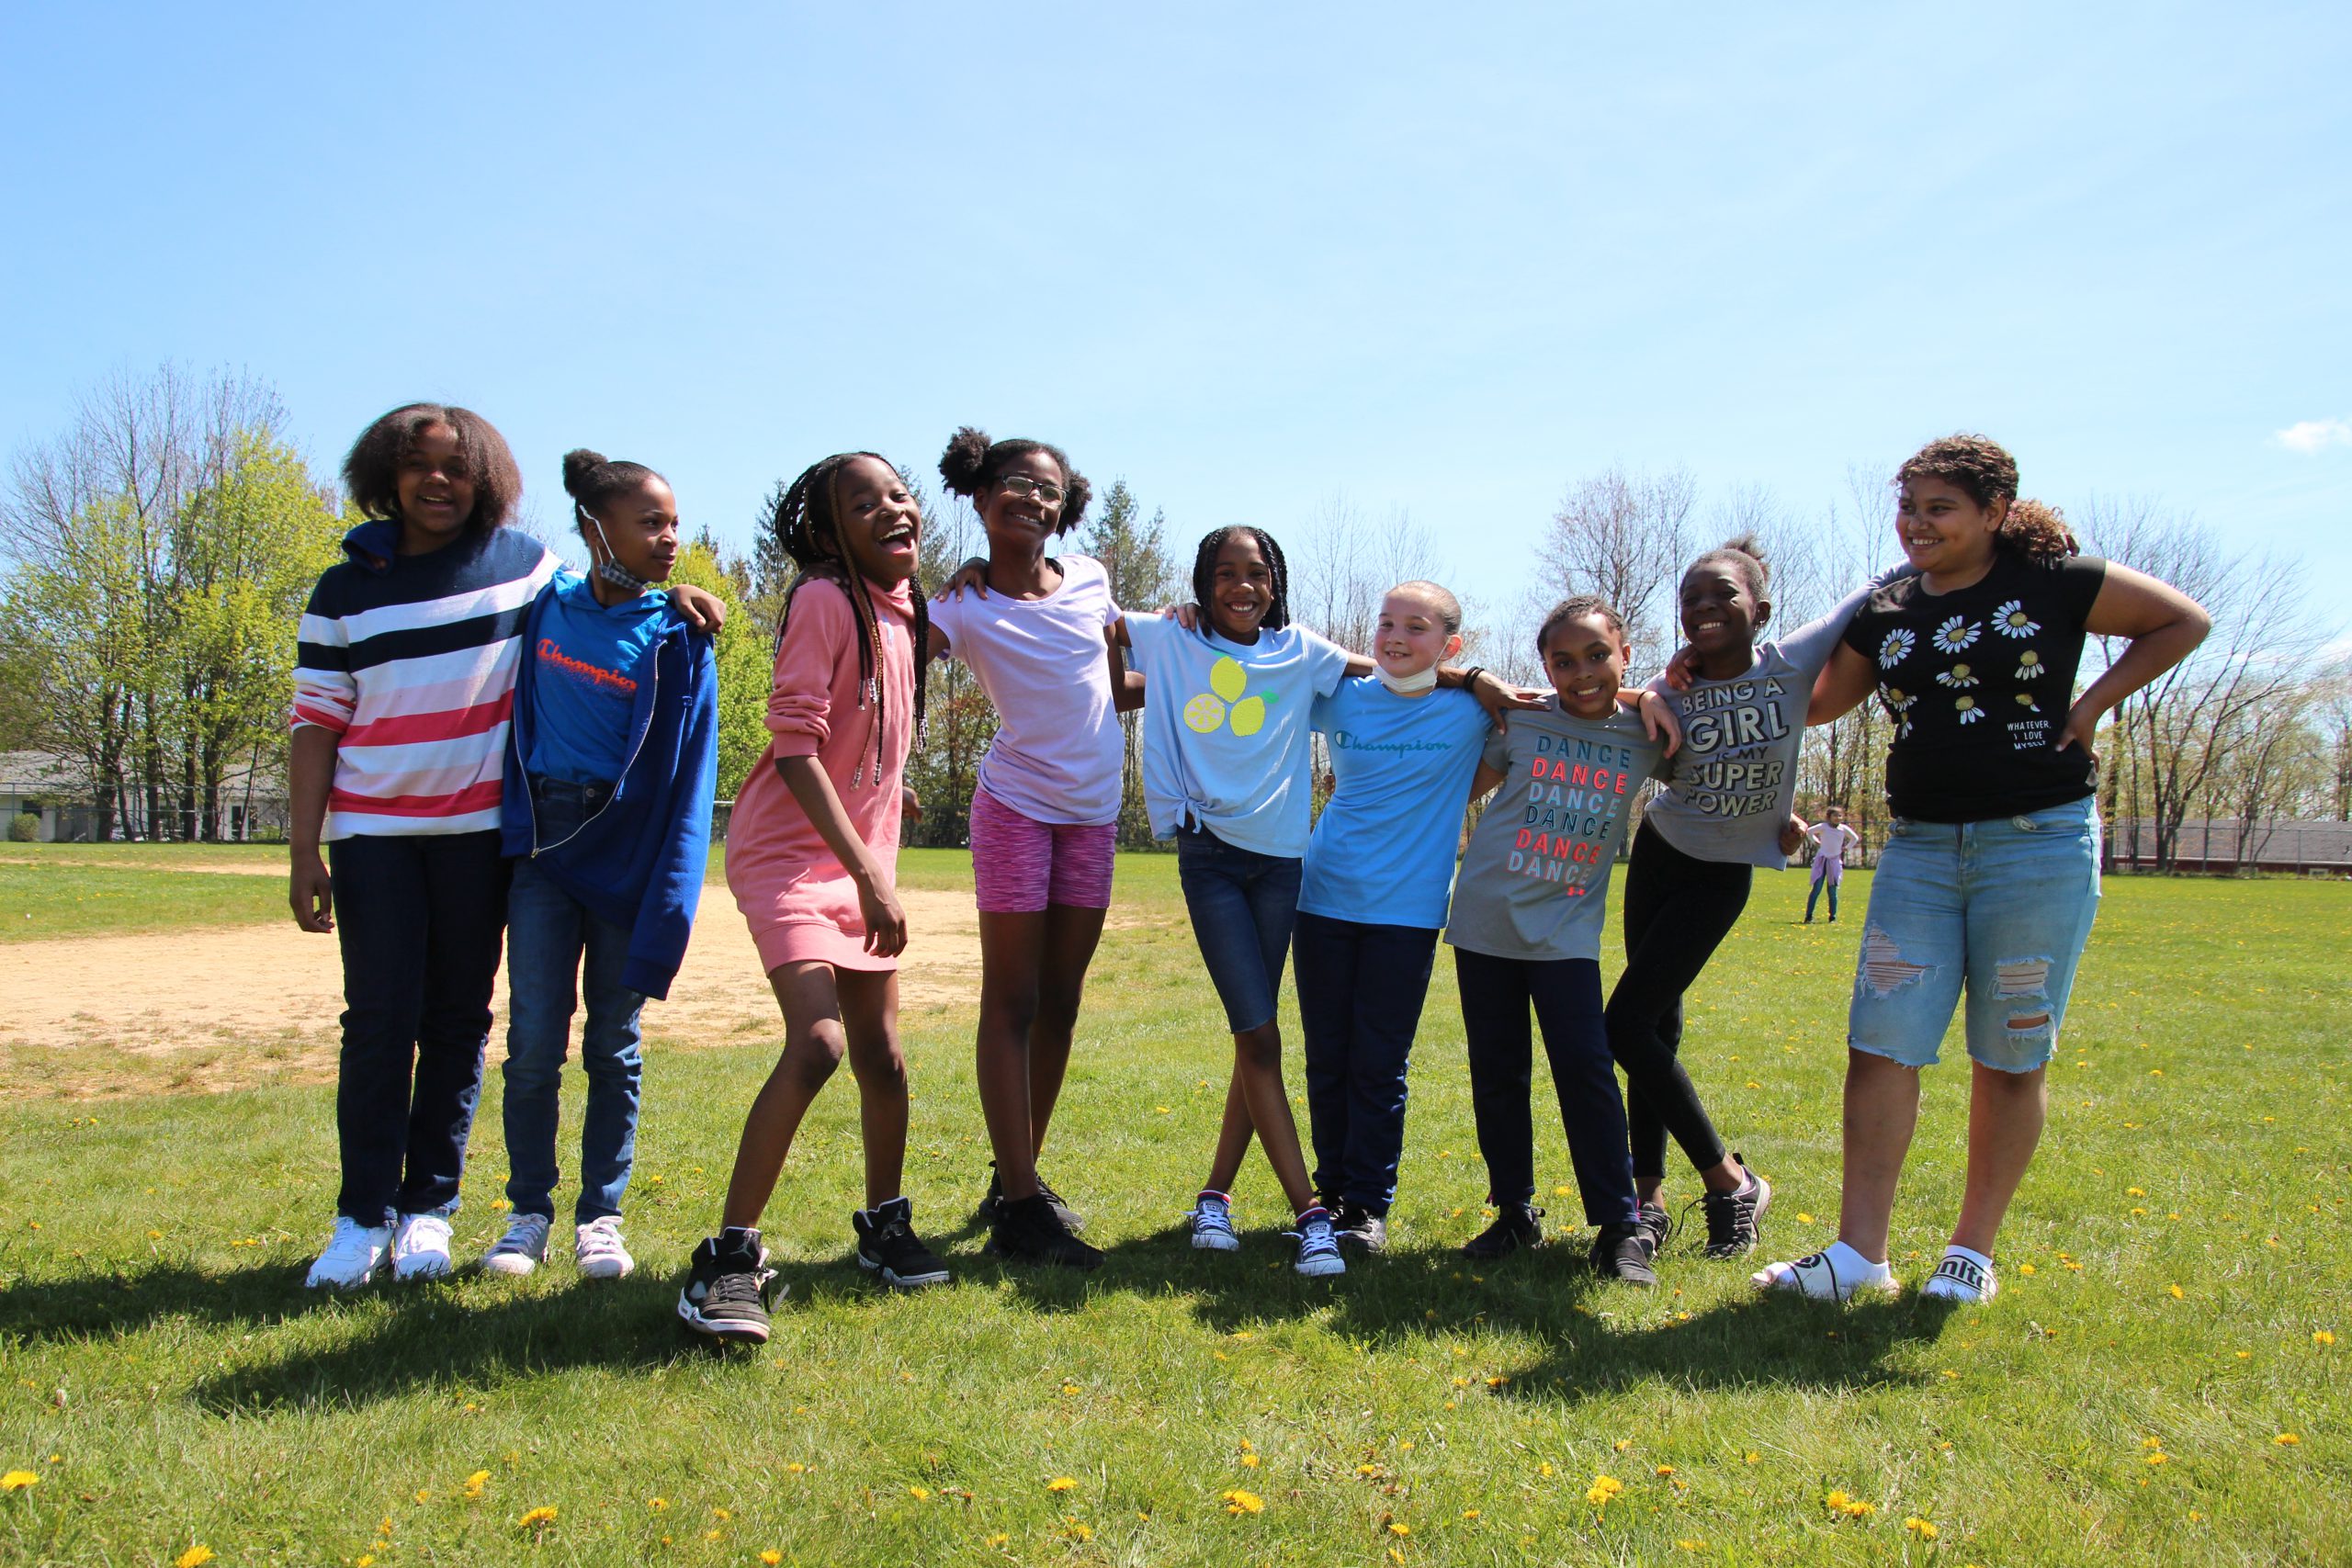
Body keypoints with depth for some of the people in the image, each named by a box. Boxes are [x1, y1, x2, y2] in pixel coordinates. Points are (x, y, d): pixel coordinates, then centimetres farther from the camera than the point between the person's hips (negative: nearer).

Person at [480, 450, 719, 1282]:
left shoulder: (678, 639, -5)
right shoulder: (545, 607, 2)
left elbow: (689, 776, -8)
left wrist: (668, 904, -15)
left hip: (628, 850, -1)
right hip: (543, 845, 2)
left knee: (614, 1043, 6)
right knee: (534, 1041, 0)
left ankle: (601, 1215, 19)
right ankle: (529, 1213, 16)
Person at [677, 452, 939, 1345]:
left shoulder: (905, 610, 8)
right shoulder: (823, 600, -15)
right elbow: (794, 743, -21)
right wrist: (869, 872, -24)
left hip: (864, 858, 8)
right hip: (792, 851, -7)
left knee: (882, 1056, 11)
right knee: (818, 1044, -22)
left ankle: (884, 1227, 30)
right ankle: (730, 1257, -11)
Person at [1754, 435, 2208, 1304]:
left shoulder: (2056, 583, -2)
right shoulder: (1885, 614, 9)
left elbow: (2184, 621, 9)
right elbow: (1814, 701, 16)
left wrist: (2091, 704, -1)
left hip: (2040, 843, -3)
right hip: (1919, 847, 4)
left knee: (2009, 1058, 5)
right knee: (1880, 1045, -4)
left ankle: (1974, 1250, 18)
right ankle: (1859, 1251, 2)